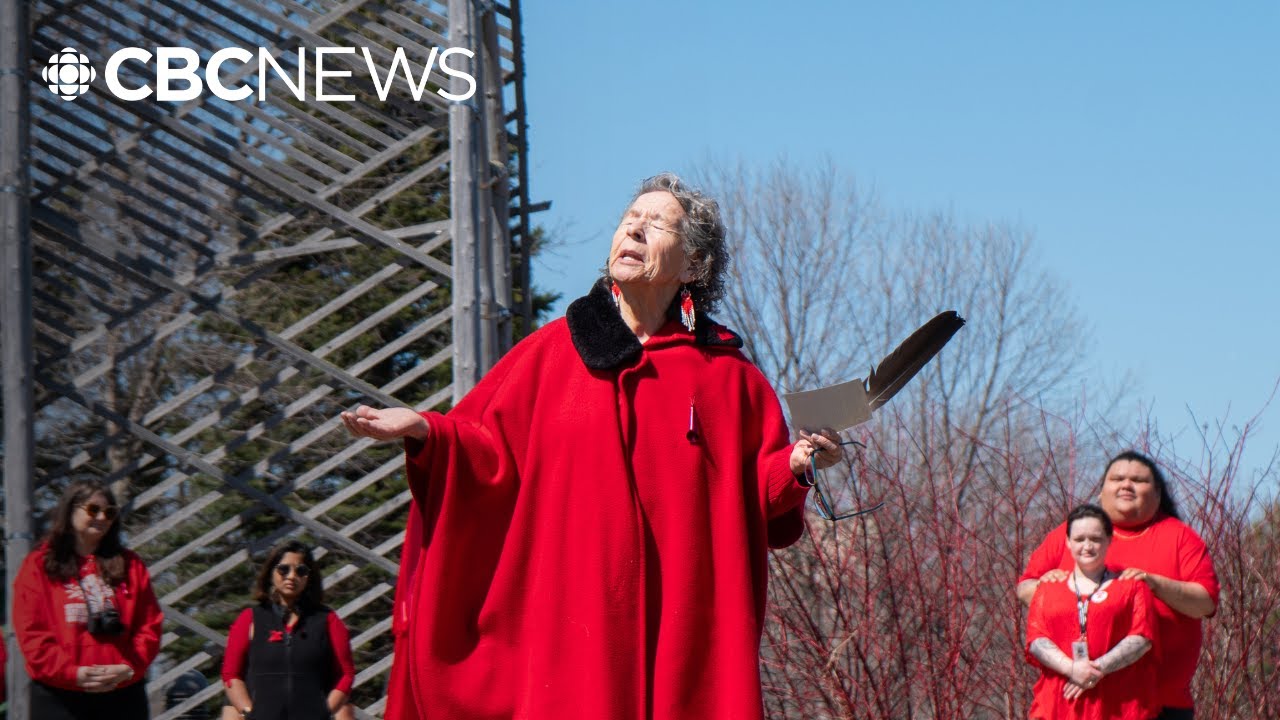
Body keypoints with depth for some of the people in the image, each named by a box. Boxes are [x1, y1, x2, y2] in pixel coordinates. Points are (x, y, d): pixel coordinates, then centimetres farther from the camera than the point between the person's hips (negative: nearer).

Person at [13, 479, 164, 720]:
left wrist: (129, 668, -10)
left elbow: (150, 625, 7)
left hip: (122, 694, 3)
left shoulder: (129, 565, 13)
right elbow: (31, 632, -5)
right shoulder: (39, 566, 4)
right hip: (60, 698, -3)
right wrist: (72, 672, -16)